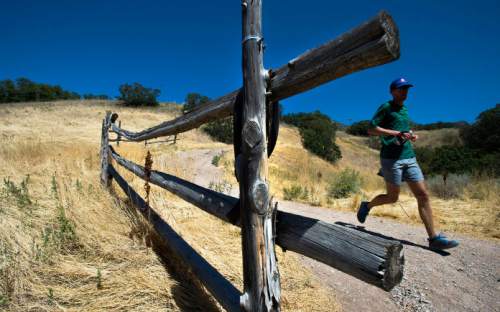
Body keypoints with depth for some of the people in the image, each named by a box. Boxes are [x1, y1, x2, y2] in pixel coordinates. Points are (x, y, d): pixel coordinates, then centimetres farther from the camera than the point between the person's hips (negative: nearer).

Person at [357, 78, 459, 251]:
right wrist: (397, 133, -18)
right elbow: (371, 129, -12)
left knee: (423, 195, 0)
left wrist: (411, 136, 10)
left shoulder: (405, 110, 20)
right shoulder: (386, 107, -2)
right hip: (391, 158, -7)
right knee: (392, 197, 0)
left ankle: (434, 238, 3)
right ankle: (367, 206, 27)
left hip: (409, 157, 7)